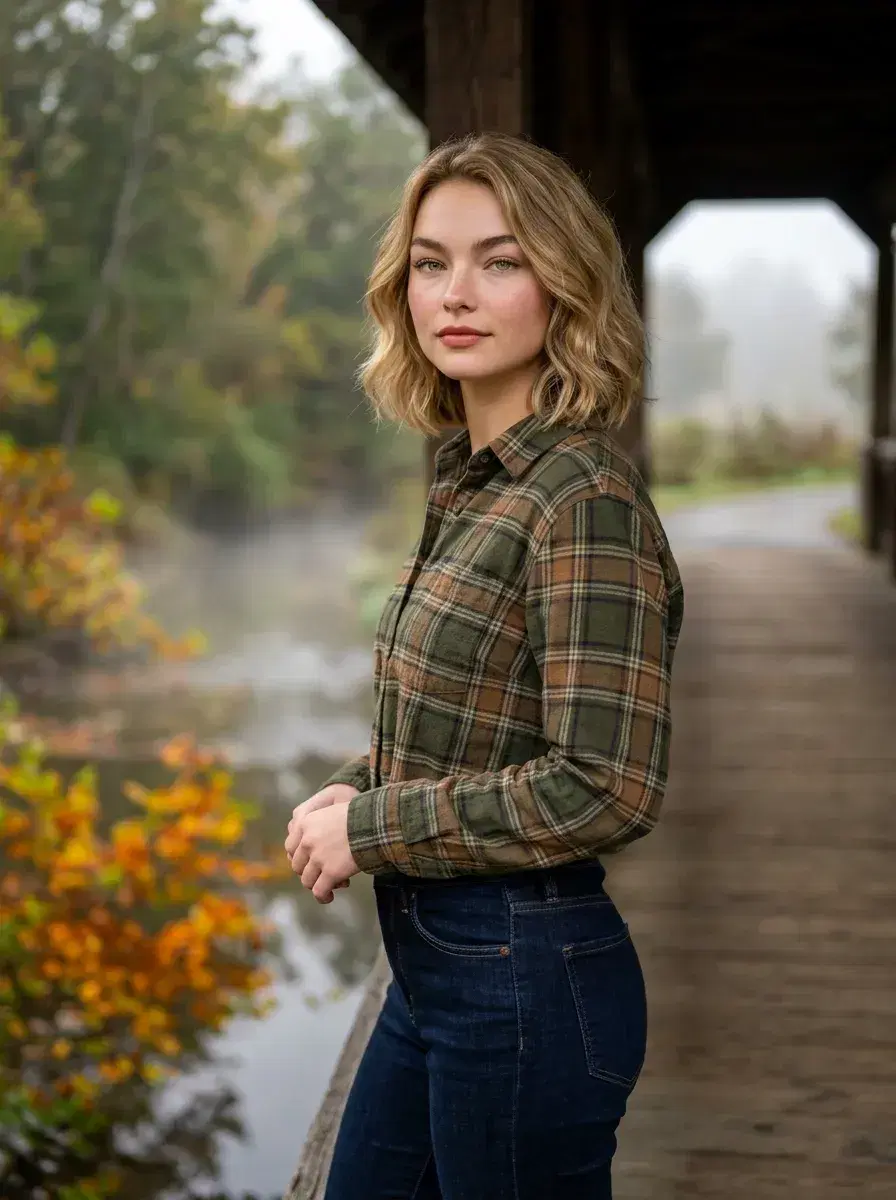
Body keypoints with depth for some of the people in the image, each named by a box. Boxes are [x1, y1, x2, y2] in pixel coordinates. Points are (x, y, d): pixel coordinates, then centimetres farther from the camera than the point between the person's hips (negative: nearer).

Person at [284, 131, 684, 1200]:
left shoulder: (584, 495, -19)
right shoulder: (468, 480, 7)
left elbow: (607, 787, -25)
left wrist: (368, 827, -16)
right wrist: (350, 790, -1)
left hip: (527, 977, -9)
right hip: (430, 962, 9)